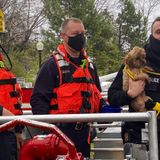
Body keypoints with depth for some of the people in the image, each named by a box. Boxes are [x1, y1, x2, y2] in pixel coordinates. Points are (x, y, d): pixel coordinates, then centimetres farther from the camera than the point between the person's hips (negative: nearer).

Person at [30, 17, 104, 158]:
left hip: (84, 131, 7)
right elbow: (38, 99, -10)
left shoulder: (89, 64, 17)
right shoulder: (52, 65, -5)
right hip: (61, 131, -6)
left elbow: (96, 95, 27)